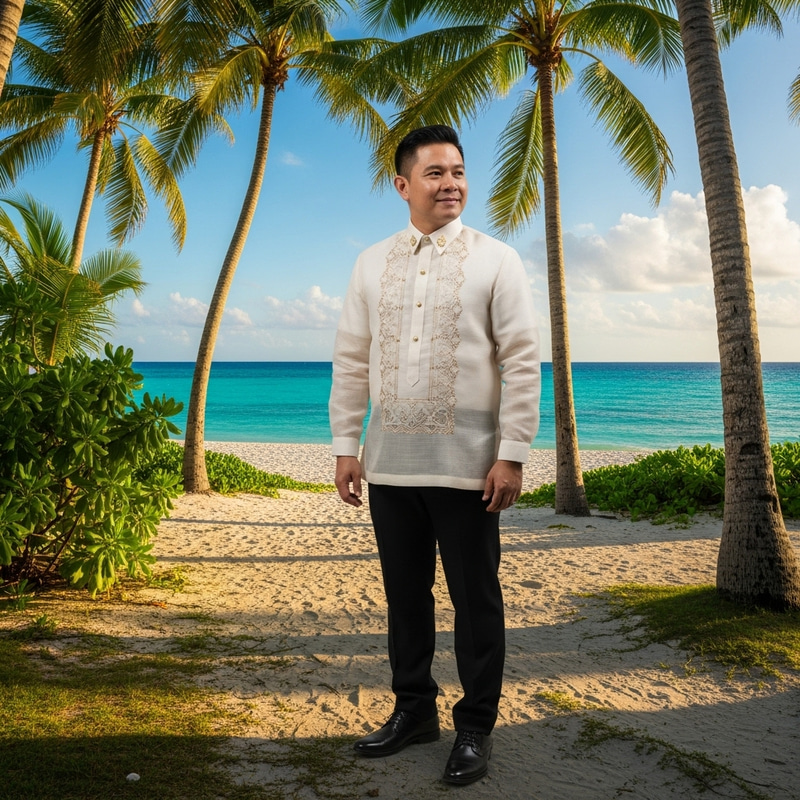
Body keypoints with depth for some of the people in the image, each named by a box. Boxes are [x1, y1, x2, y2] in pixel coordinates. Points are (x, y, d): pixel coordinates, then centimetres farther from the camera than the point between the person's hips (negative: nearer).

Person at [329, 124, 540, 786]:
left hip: (466, 463, -3)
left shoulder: (496, 259, 1)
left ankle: (475, 727, 23)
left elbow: (522, 361, -4)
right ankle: (414, 709, 32)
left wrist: (513, 453, -11)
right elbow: (351, 360, 11)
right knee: (404, 592, 14)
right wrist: (346, 446, 6)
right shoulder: (372, 263, 11)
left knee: (475, 598, 6)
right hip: (389, 461, 4)